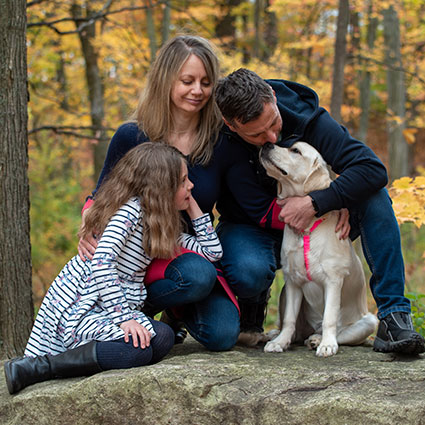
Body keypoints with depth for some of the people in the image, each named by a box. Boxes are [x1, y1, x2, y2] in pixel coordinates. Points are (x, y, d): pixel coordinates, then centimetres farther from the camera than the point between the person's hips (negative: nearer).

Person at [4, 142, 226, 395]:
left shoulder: (163, 227, 16)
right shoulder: (131, 209, -11)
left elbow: (213, 251, 17)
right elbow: (102, 261, -22)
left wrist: (193, 207, 14)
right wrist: (123, 316, -26)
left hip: (112, 305, 9)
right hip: (79, 306, -9)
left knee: (163, 337, -15)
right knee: (137, 350, -29)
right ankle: (32, 368, -27)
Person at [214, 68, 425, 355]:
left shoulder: (304, 115, -21)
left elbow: (373, 168, -27)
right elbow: (261, 212, -24)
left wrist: (315, 204, -39)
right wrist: (333, 206, -31)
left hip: (309, 224, 2)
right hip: (252, 227, -2)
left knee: (373, 196, -24)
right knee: (250, 272, -39)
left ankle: (393, 317, -26)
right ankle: (252, 306, 2)